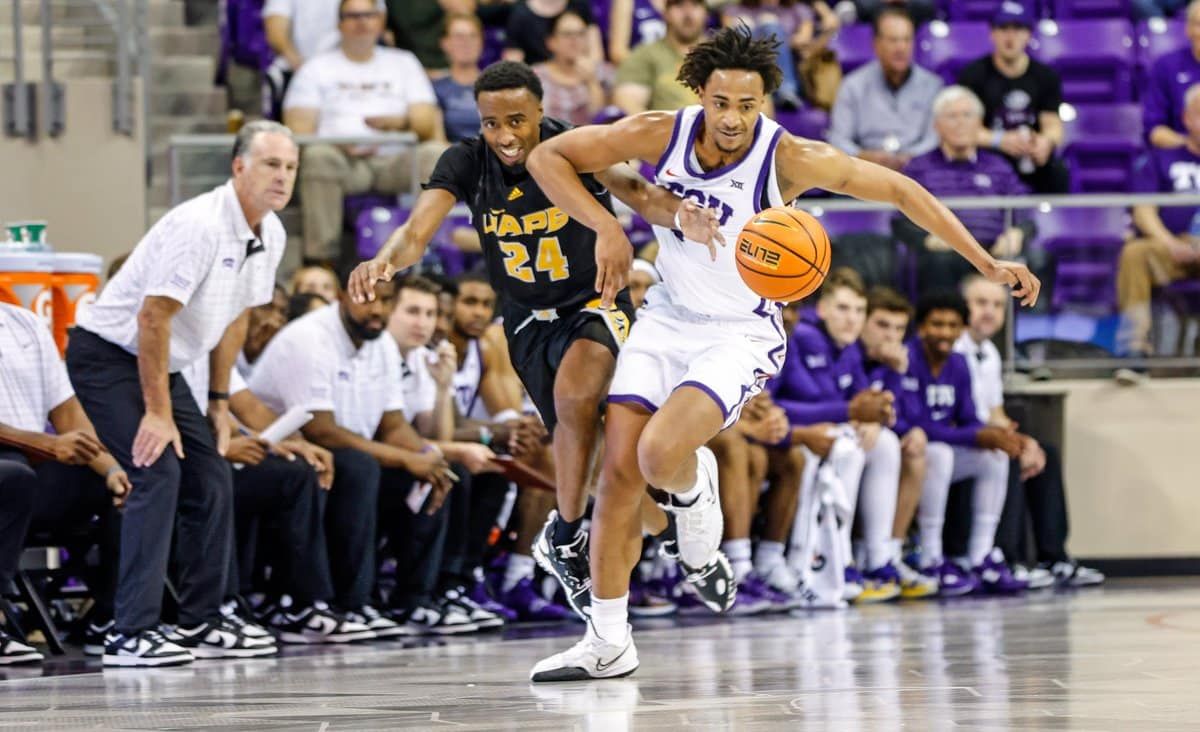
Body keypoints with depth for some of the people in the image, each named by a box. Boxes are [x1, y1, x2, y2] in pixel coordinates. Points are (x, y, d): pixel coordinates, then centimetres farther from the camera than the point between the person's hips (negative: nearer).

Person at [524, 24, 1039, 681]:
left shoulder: (788, 157, -20)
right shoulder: (661, 134, -14)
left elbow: (898, 190, -11)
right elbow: (546, 157, -5)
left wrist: (987, 265, -14)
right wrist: (606, 228, -19)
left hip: (740, 335, -4)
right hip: (666, 319, 4)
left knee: (660, 454, -27)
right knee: (618, 472, -4)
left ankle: (693, 488, 12)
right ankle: (608, 643, 9)